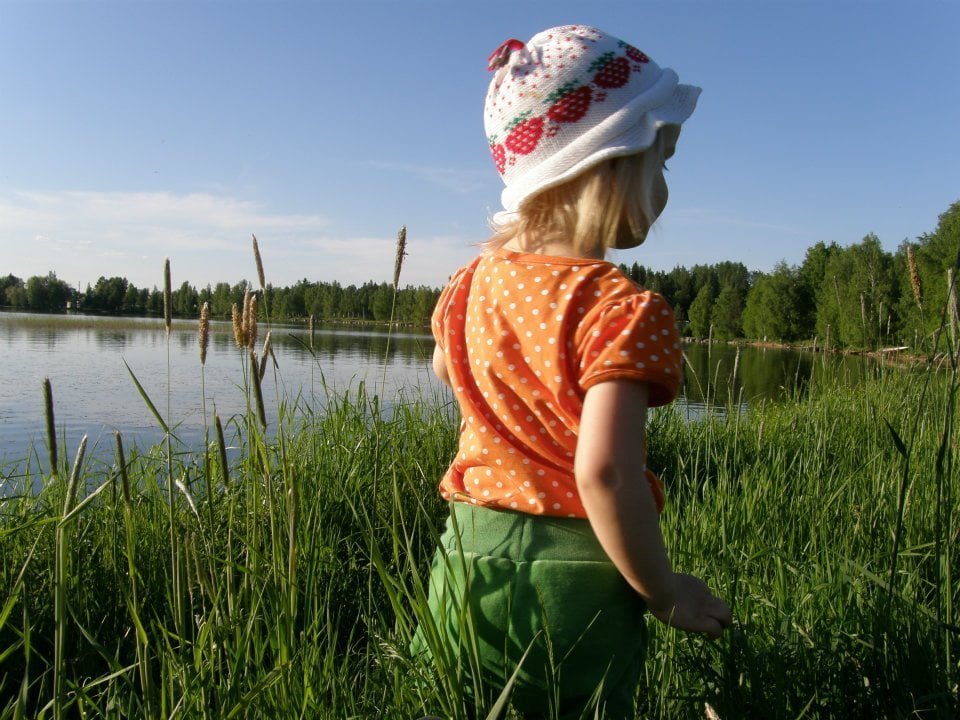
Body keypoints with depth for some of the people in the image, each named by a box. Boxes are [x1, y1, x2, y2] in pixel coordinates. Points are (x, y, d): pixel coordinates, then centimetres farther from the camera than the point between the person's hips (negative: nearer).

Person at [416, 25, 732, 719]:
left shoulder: (476, 277, 1)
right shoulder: (622, 308, -20)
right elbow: (604, 471, -28)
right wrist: (661, 590, -13)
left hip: (468, 550, 6)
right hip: (574, 578, -5)